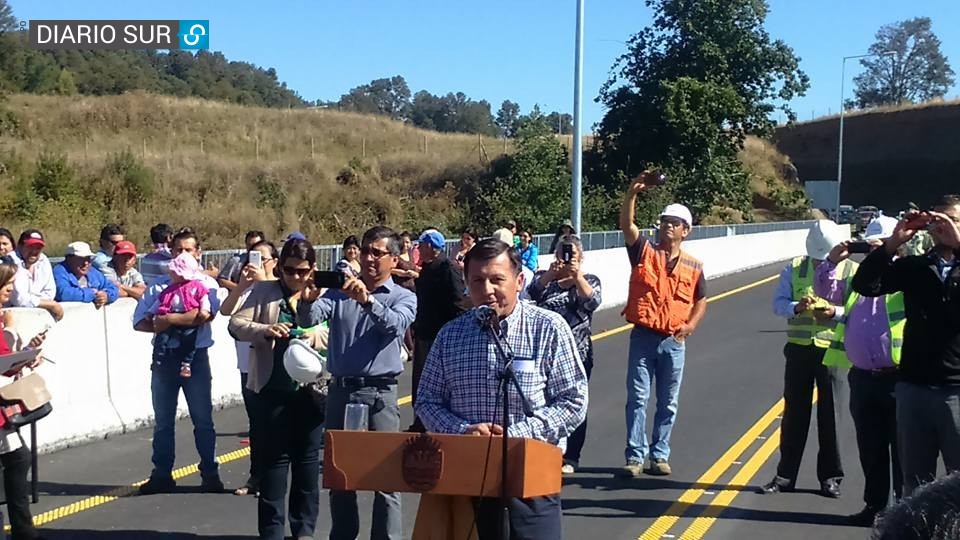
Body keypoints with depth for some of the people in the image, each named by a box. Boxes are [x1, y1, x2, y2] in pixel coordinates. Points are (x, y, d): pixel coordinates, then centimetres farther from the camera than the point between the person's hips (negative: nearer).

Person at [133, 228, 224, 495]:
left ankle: (210, 475, 12)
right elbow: (139, 322, 6)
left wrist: (168, 319, -14)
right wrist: (159, 326, -13)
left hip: (195, 357, -3)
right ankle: (162, 475, 19)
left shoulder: (206, 283, -1)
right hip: (164, 357, 3)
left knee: (203, 420, 3)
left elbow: (204, 315, -19)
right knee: (162, 420, 10)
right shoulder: (159, 286, 9)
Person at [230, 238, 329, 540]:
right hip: (271, 388, -1)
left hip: (311, 388, 1)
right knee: (273, 459, 2)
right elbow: (236, 324, -2)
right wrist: (266, 330, -21)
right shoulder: (264, 291, 5)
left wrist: (315, 336, -20)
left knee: (307, 459, 9)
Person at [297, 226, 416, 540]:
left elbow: (396, 325, -19)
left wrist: (367, 301, -34)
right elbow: (310, 319, -6)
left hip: (379, 394, -3)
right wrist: (307, 302, -28)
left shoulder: (403, 298, 3)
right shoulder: (340, 293, 10)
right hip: (340, 391, 3)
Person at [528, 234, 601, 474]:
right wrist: (551, 274, -31)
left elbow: (593, 301, -14)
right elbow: (533, 292, -14)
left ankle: (571, 458, 11)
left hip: (577, 353, -1)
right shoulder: (544, 277, 9)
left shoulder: (589, 281, 7)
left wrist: (577, 276, -28)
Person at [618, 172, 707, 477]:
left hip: (674, 341, 2)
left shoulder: (693, 266, 5)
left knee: (668, 403, 8)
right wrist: (632, 193, -28)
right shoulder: (644, 252, 0)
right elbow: (626, 224, -16)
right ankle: (635, 457, 3)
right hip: (643, 336, -2)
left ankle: (660, 455, 18)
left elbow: (701, 300, 17)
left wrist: (690, 325, 1)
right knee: (637, 398, -2)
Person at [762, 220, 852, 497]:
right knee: (794, 413, 8)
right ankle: (785, 476, 17)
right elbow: (778, 303, 1)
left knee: (830, 415, 5)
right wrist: (797, 307, -20)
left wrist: (835, 312, -24)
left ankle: (830, 477, 18)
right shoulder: (794, 269, 5)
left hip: (834, 350, -2)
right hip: (799, 349, 2)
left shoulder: (852, 271, -1)